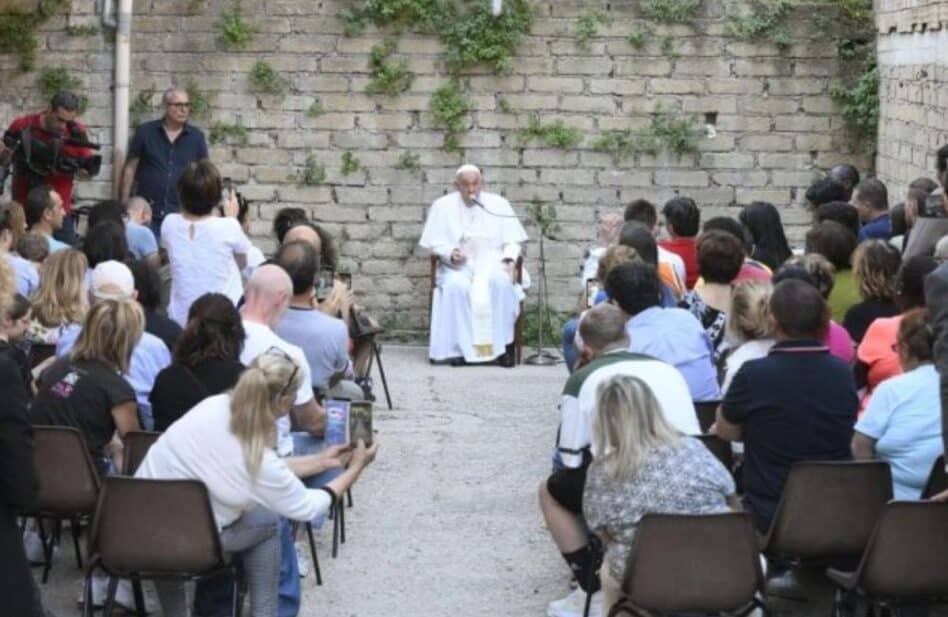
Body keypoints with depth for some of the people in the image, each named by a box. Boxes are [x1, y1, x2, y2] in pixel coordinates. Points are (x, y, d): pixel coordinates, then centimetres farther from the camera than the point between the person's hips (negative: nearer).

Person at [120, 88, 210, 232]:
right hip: (148, 214, -1)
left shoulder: (196, 136, 6)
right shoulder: (145, 132, 3)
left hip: (182, 215, 1)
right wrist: (124, 204, 1)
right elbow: (130, 168, 5)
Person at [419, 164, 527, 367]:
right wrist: (450, 253, -16)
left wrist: (509, 258, -9)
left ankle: (504, 344, -28)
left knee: (501, 281, -34)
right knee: (456, 286, -35)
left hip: (492, 261, 1)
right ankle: (459, 347, -29)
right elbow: (434, 243, 5)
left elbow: (512, 240, 12)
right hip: (458, 265, 0)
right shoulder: (443, 206, 10)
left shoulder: (498, 204, 13)